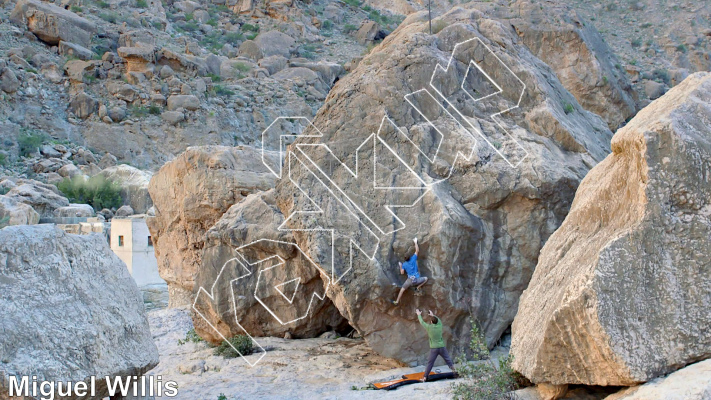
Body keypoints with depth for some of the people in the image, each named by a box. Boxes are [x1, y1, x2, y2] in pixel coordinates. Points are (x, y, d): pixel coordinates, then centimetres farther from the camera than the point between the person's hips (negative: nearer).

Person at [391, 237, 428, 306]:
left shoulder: (404, 264, -2)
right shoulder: (413, 259, -6)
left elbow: (402, 272, 3)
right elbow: (417, 251, -3)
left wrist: (400, 266, 16)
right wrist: (415, 242, 3)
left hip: (410, 280, 1)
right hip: (417, 279, -1)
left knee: (402, 290, 14)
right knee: (426, 279, 24)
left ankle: (396, 302, 15)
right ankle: (417, 288, 19)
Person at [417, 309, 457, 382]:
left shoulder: (429, 327, -7)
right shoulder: (439, 326, 1)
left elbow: (422, 322, 9)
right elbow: (439, 320, 24)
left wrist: (419, 315, 25)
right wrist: (433, 315, 38)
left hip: (434, 348, -2)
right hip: (442, 347, 2)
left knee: (430, 363, 1)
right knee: (448, 360, 11)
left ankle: (425, 377, 3)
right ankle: (454, 371, 9)